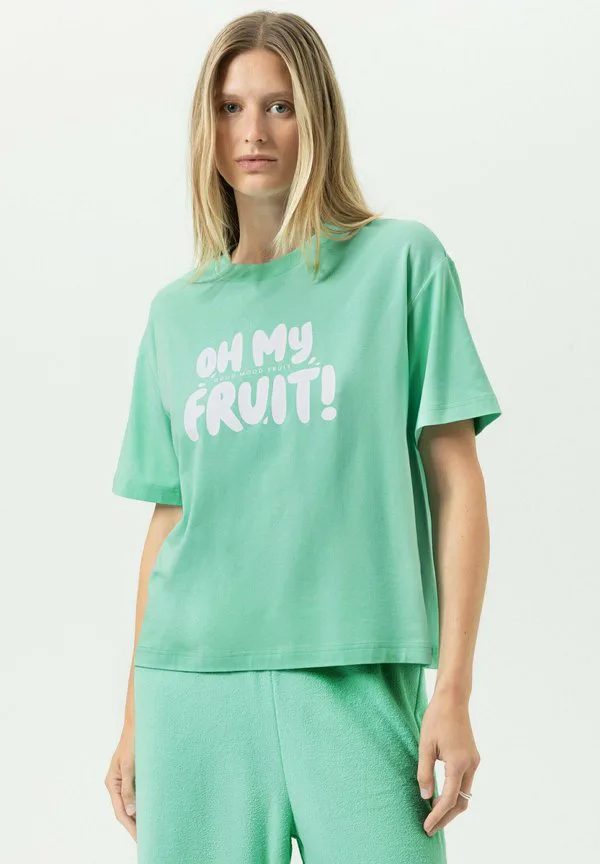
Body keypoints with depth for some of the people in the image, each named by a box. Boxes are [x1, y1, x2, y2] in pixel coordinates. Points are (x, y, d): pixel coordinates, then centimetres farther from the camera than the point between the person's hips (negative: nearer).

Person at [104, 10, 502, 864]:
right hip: (192, 684, 3)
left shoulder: (403, 260, 3)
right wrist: (133, 721, 12)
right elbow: (167, 520, 13)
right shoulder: (176, 313, 12)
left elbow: (455, 480, 0)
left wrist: (455, 689, -7)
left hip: (357, 675, -2)